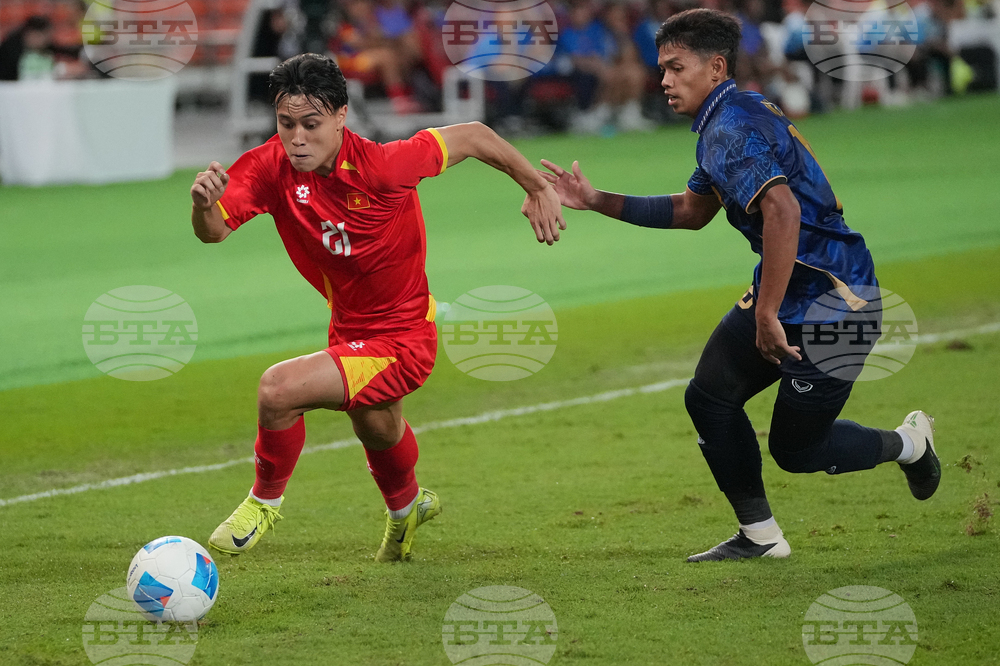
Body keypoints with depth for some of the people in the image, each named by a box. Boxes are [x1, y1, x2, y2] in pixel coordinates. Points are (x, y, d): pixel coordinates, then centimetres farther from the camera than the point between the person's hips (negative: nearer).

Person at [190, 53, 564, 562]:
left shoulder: (381, 166, -29)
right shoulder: (272, 166, -17)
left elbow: (471, 137, -16)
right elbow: (213, 232, -23)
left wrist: (537, 187, -7)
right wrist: (204, 205, -46)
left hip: (401, 339, -7)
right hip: (349, 328, 7)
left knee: (279, 388, -25)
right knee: (375, 429, 34)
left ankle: (265, 500, 2)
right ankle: (406, 506, 69)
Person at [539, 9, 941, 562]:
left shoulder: (731, 127, -20)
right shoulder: (729, 120, 13)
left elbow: (782, 210, -36)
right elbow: (690, 211, 26)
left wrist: (766, 315, -31)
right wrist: (597, 201, 19)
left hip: (828, 302, -10)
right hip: (786, 294, 10)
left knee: (794, 448, 0)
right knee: (709, 396, 7)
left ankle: (907, 443, 25)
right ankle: (760, 536, 18)